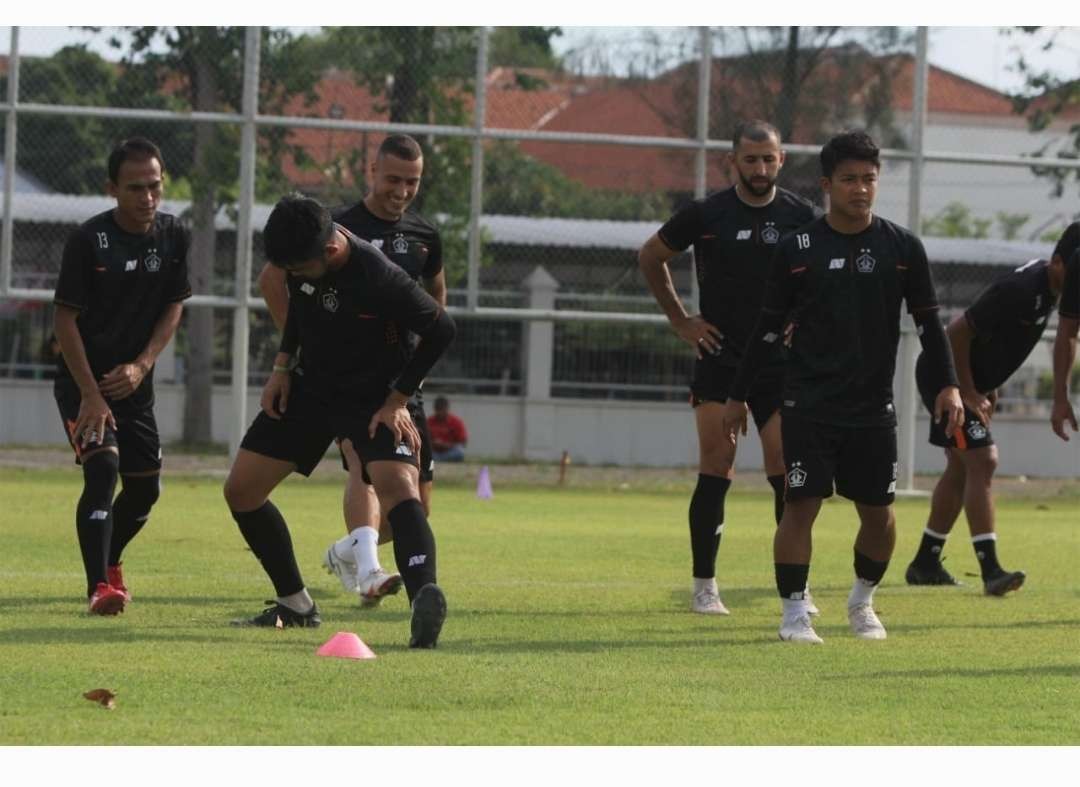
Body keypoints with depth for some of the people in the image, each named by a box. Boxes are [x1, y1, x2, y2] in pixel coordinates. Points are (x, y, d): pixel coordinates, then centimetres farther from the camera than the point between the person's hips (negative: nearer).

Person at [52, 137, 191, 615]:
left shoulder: (173, 238, -3)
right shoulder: (89, 240, -17)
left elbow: (173, 307, 6)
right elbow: (65, 319, -14)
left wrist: (142, 365, -9)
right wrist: (90, 395, -19)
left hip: (134, 382, 5)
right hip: (83, 380, -5)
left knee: (145, 487, 11)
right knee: (102, 468, -22)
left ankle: (109, 561, 40)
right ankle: (99, 587, -22)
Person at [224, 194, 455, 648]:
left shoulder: (380, 279, -31)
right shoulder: (301, 256, -12)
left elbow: (441, 329, -18)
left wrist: (396, 400, -15)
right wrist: (282, 365, 6)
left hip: (372, 400, -7)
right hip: (310, 387, 7)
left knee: (399, 487, -32)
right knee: (240, 490, 5)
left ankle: (424, 599, -50)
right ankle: (295, 604, 18)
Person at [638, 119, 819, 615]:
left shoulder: (800, 217, 1)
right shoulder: (705, 215, -1)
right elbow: (650, 257, 13)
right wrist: (679, 320, 8)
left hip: (779, 364, 1)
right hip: (719, 360, -1)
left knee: (786, 475, -5)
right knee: (715, 474, -4)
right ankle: (704, 586, 3)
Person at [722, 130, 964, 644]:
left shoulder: (902, 248, 3)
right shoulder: (797, 249, -1)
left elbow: (928, 322, 9)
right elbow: (768, 328, 5)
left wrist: (948, 385, 1)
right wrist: (738, 395, 7)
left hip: (873, 407, 2)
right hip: (808, 404, -2)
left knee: (878, 512, 5)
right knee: (801, 505, -8)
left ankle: (862, 602, 27)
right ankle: (794, 612, 1)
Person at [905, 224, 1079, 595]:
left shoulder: (1048, 288, 3)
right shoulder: (1022, 290, -27)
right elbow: (958, 332, -25)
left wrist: (989, 387, 15)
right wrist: (968, 393, -21)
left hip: (971, 379, 10)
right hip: (945, 378, -10)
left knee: (961, 468, 14)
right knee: (981, 461, -16)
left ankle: (925, 564, 23)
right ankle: (990, 570, -22)